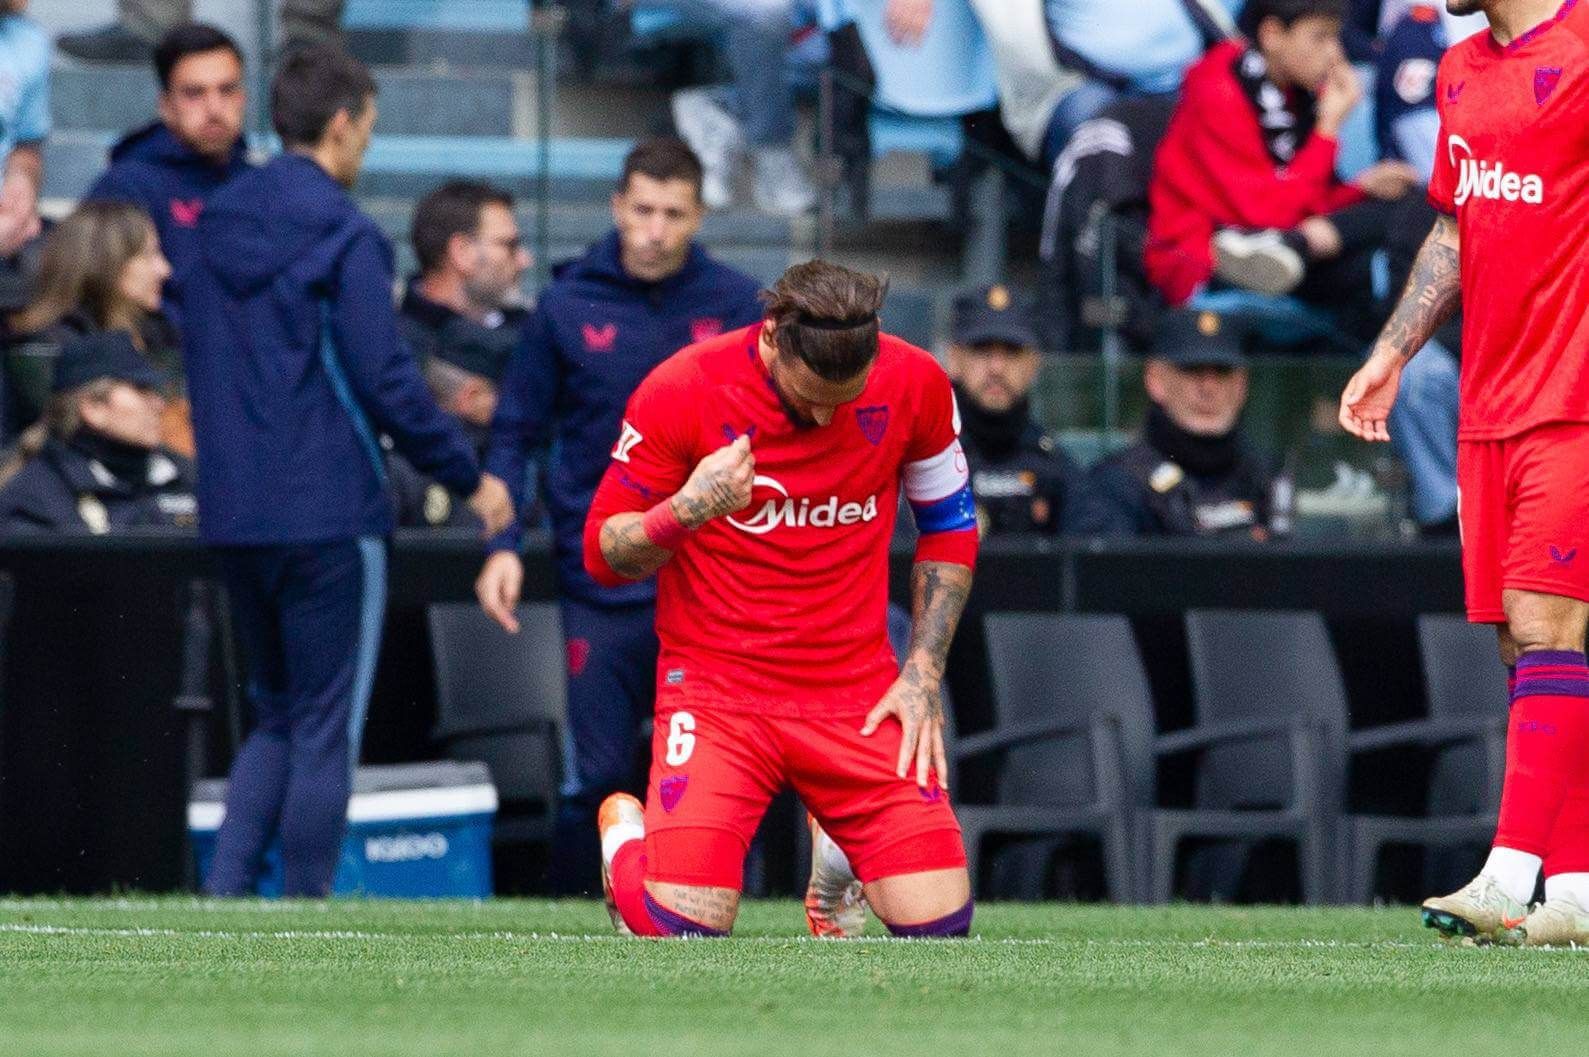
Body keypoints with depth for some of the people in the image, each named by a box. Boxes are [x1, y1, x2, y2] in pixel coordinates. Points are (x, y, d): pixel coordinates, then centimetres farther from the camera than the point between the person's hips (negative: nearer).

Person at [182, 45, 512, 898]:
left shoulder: (219, 231, 10)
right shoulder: (342, 238, -11)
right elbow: (384, 382, -14)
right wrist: (470, 480, -4)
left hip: (232, 515, 7)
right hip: (328, 518, -7)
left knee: (277, 720, 17)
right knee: (325, 732, 1)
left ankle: (221, 890, 1)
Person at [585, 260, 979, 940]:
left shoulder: (914, 385, -5)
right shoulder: (680, 393, -14)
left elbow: (949, 529, 11)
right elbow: (603, 555, -6)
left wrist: (923, 676, 2)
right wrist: (686, 509, -27)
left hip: (859, 696, 3)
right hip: (715, 691, -3)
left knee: (940, 925, -8)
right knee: (683, 928, -18)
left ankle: (833, 853, 29)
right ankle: (624, 836, 20)